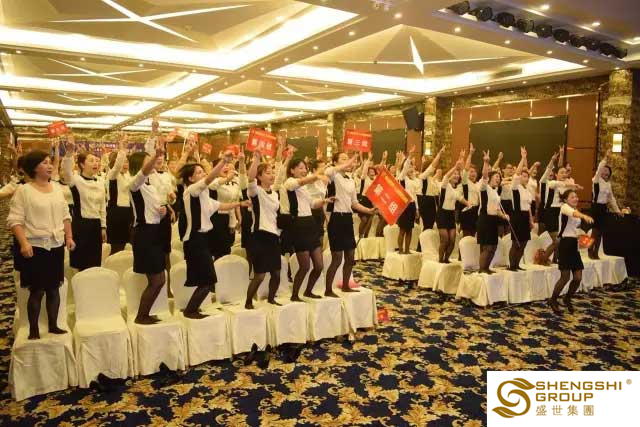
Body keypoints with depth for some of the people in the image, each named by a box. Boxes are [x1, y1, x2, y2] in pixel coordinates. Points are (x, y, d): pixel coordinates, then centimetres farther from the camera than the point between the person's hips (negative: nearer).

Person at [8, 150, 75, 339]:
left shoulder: (57, 188, 9)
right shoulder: (23, 191, -7)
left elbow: (65, 215, 14)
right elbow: (14, 220, -12)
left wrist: (69, 237, 6)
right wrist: (24, 243, -23)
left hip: (56, 245, 5)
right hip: (35, 247, -5)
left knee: (54, 288, 11)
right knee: (37, 290, 0)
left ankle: (53, 325, 23)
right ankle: (33, 329, 15)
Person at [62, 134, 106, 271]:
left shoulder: (100, 183, 8)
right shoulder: (76, 180, -8)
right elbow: (66, 170, -32)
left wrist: (103, 227, 11)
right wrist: (69, 152, -48)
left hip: (96, 225, 5)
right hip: (80, 224, -5)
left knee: (95, 263, 11)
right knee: (81, 263, 2)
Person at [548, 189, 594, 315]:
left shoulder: (576, 210, 17)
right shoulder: (564, 207, -9)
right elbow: (573, 213, -35)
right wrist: (584, 216, -54)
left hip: (574, 244, 8)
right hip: (565, 244, -8)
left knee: (578, 277, 4)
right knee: (565, 277, -8)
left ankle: (567, 299, 27)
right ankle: (553, 300, 12)